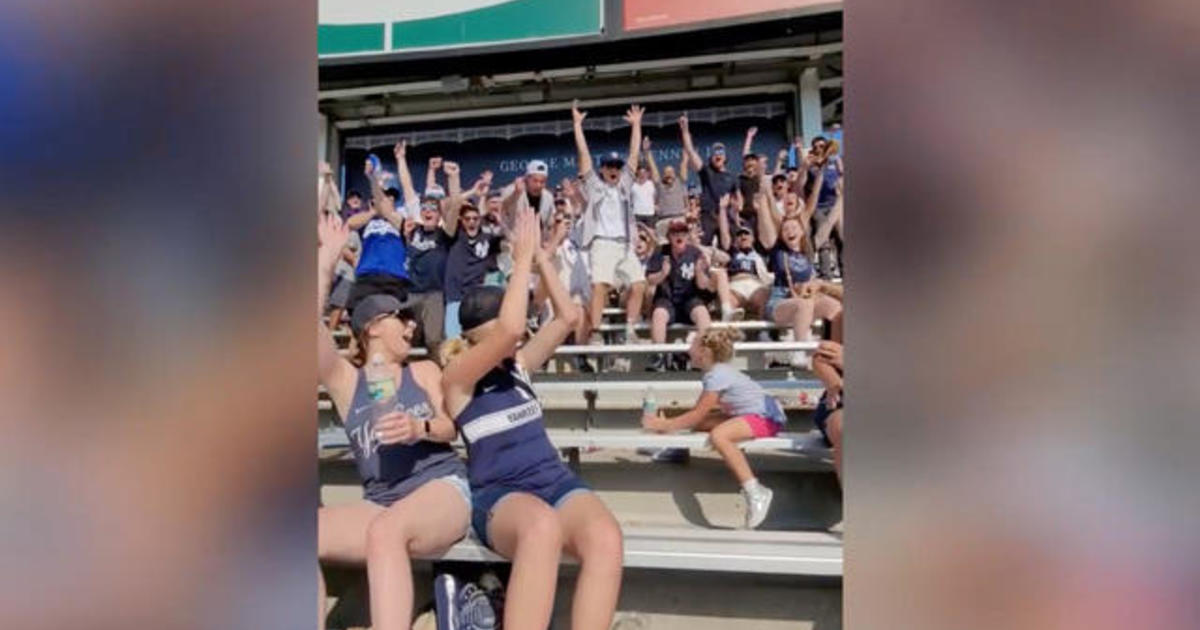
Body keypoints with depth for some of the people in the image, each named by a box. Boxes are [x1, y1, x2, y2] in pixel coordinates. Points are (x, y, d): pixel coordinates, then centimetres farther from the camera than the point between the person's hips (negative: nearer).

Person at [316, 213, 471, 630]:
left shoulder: (425, 371, 16)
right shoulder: (345, 380, 12)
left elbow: (450, 427, 6)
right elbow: (315, 325, -3)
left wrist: (419, 428, -17)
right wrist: (326, 260, -1)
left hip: (442, 485, -2)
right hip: (380, 501, 2)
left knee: (385, 530, -35)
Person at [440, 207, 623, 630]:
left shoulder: (518, 365, 19)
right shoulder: (457, 376, 0)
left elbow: (568, 316, 15)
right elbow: (512, 328, -17)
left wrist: (540, 254, 9)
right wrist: (523, 255, -8)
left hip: (555, 481, 5)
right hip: (500, 495, -5)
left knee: (606, 538, -31)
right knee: (543, 527, -43)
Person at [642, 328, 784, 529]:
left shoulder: (718, 374, -18)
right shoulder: (715, 371, 11)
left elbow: (698, 415, -20)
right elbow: (698, 409, 10)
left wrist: (664, 426, -16)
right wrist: (667, 422, 1)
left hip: (766, 416, -10)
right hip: (748, 414, 10)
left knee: (718, 435, -33)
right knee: (699, 425, 2)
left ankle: (755, 493, -31)